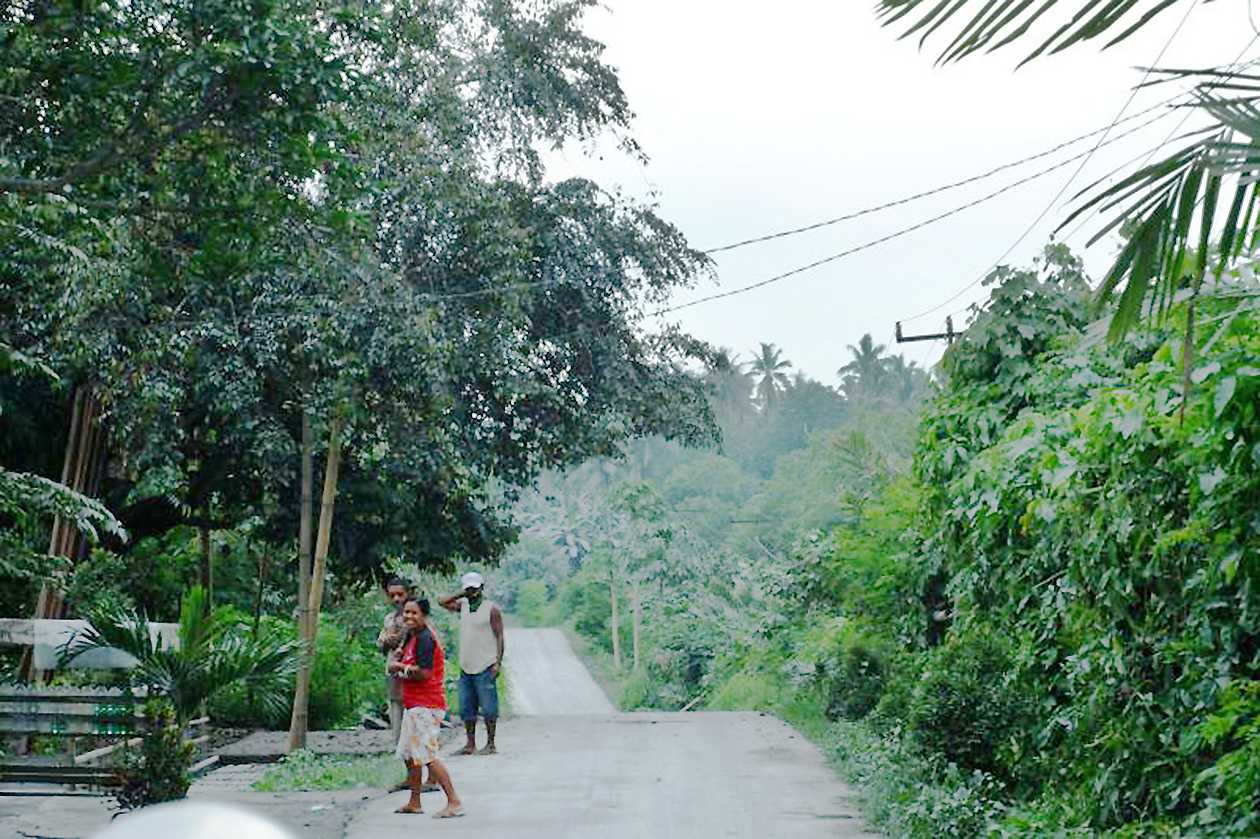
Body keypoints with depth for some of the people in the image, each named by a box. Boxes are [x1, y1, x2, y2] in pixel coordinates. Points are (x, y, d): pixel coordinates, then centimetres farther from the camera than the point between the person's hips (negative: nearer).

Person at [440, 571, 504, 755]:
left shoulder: (491, 609, -3)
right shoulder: (463, 605, 12)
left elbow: (499, 637, -6)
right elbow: (442, 602, 17)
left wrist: (498, 662, -13)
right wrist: (462, 595, 8)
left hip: (485, 668, -6)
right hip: (466, 668, 6)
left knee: (488, 708, -2)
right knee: (466, 709, 8)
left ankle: (490, 744, 4)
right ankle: (470, 745, 15)